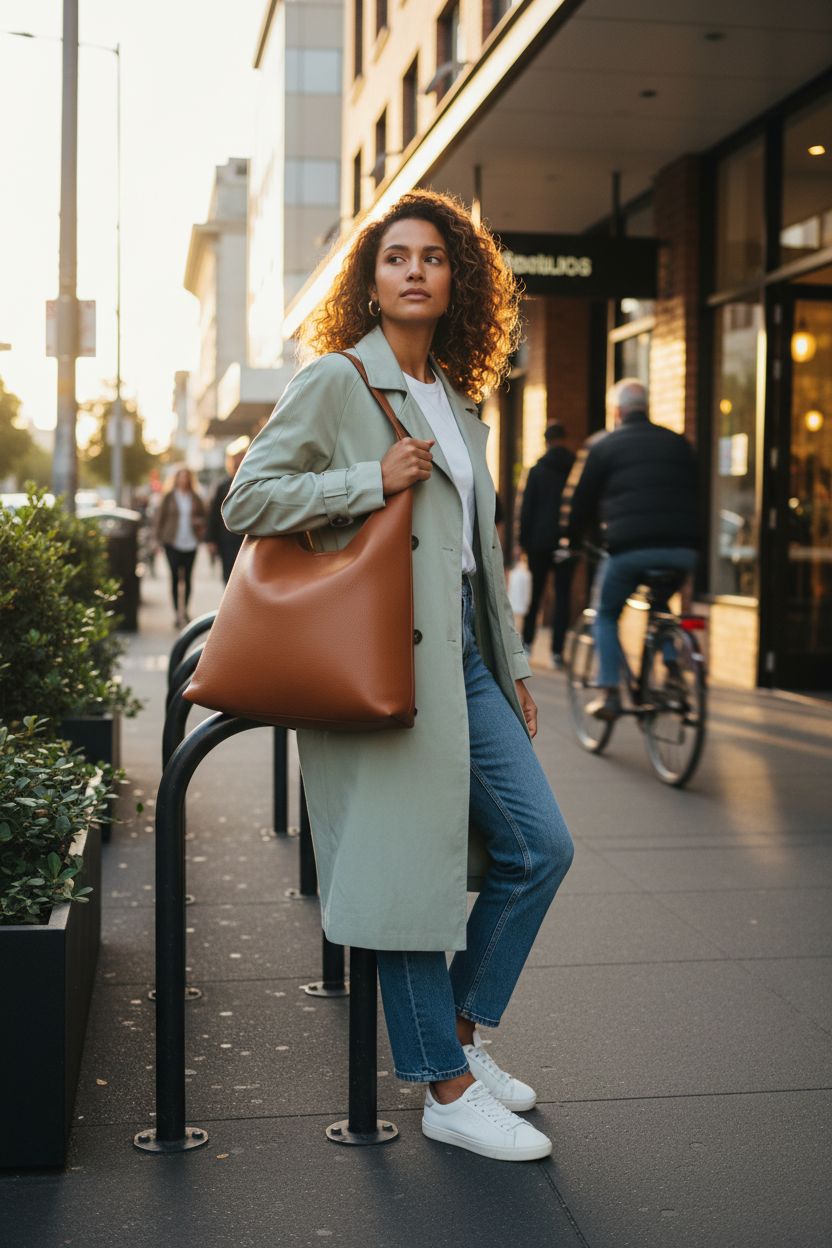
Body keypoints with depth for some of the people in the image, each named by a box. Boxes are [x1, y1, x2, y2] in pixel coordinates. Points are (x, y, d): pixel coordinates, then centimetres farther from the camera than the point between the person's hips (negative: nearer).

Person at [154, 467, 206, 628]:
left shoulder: (195, 497, 9)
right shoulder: (169, 497, 3)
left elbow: (203, 515, 18)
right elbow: (160, 517, 5)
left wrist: (199, 521, -6)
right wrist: (160, 539, 1)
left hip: (190, 542, 2)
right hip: (173, 542, -2)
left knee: (187, 578, 5)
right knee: (175, 577, -5)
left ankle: (184, 611, 18)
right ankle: (178, 614, -4)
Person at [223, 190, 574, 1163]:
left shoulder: (458, 401, 18)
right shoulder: (336, 382, -4)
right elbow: (246, 499, -8)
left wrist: (510, 664, 21)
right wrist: (373, 480, -14)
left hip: (460, 647, 8)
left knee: (539, 846, 6)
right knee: (409, 863, -3)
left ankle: (459, 1031, 23)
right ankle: (446, 1091, 10)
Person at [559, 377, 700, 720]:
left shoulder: (601, 445, 8)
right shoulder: (678, 443, 20)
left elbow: (580, 499, 11)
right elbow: (694, 495, 26)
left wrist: (569, 538, 26)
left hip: (630, 548, -4)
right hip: (682, 550, 4)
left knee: (605, 613, 17)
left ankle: (609, 692, 7)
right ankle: (671, 669, 14)